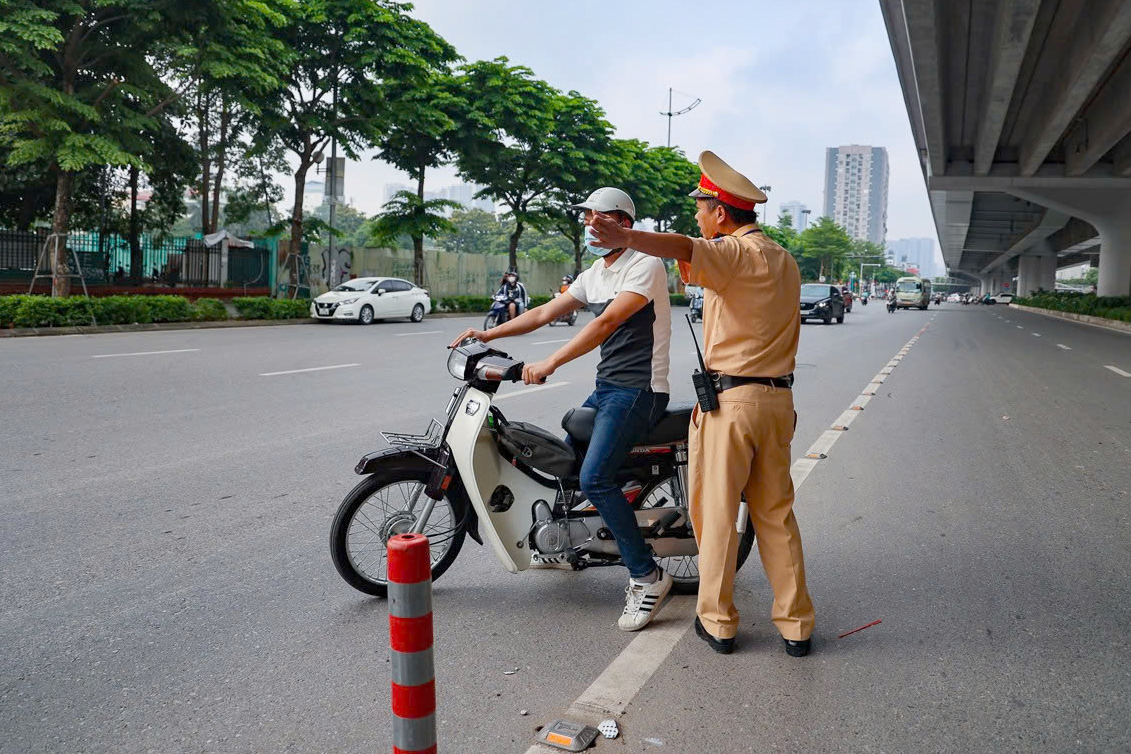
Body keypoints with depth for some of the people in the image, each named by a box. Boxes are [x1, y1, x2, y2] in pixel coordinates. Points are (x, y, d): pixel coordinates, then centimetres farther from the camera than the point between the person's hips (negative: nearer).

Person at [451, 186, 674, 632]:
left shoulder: (645, 265, -11)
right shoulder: (593, 275, 17)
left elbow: (607, 323, -23)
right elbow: (544, 314, 17)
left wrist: (550, 364, -29)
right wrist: (488, 334, 5)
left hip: (640, 390, -9)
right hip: (605, 387, 9)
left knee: (593, 479, -22)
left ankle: (647, 577, -13)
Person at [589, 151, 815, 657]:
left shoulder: (733, 253, -11)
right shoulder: (785, 261, 16)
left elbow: (683, 247, -33)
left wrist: (626, 237, -53)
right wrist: (704, 280, 26)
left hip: (729, 400, -8)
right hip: (779, 399, 8)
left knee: (717, 514, 5)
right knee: (776, 514, 14)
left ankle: (718, 622, 15)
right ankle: (796, 625, 20)